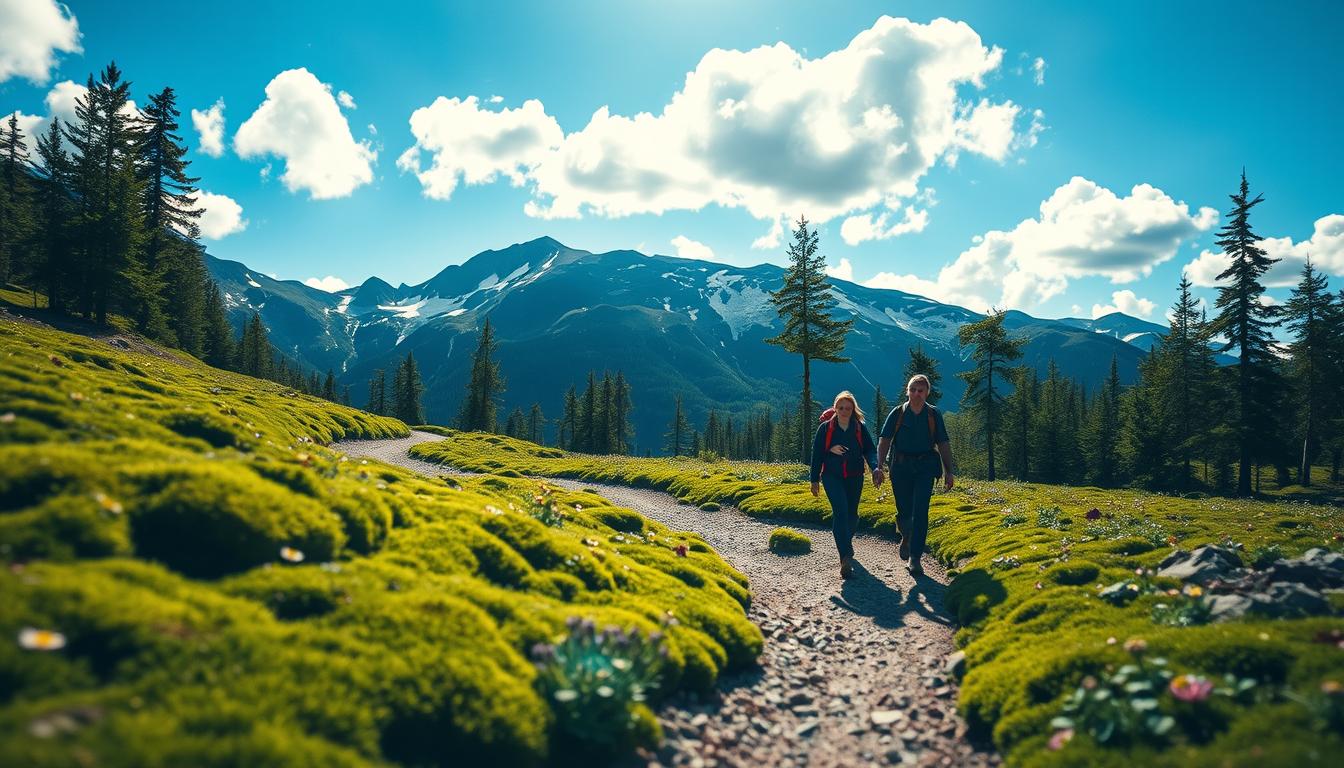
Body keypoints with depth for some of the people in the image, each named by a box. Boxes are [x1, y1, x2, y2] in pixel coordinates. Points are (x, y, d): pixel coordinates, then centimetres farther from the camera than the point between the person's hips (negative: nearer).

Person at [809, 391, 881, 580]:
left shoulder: (860, 428, 2)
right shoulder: (825, 428, -2)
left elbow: (870, 450, -4)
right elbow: (816, 454, 2)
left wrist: (875, 467, -24)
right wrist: (815, 480, 2)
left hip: (854, 477, 3)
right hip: (832, 476, -3)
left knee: (852, 515, 12)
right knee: (841, 511, -18)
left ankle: (845, 541, 44)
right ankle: (846, 558, -23)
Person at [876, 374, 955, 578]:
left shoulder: (933, 415, 5)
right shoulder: (897, 413, 2)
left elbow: (943, 445, 9)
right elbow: (884, 442, -3)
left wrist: (948, 471, 5)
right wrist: (879, 466, -16)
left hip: (925, 468, 0)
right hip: (901, 467, 0)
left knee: (920, 512, -10)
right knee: (904, 511, 4)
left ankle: (915, 559, -4)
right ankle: (906, 538, 39)